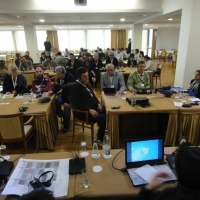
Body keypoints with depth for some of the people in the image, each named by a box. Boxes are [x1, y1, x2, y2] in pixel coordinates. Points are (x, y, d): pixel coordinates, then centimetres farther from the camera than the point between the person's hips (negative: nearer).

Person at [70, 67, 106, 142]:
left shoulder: (85, 84, 12)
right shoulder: (75, 87, -17)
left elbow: (92, 95, 21)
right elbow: (76, 104, -24)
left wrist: (98, 104, 4)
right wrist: (89, 110, -28)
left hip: (93, 108, 10)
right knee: (104, 118, -21)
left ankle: (104, 134, 16)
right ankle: (100, 139, -1)